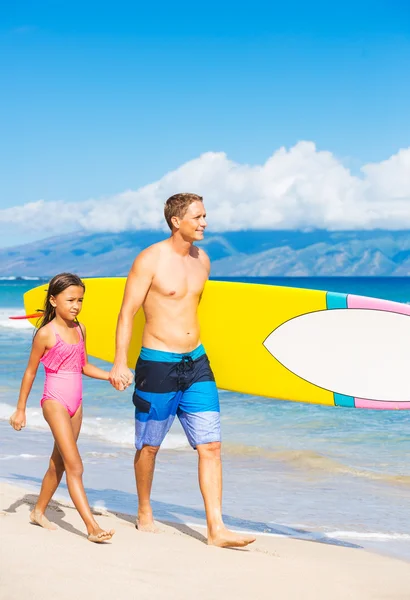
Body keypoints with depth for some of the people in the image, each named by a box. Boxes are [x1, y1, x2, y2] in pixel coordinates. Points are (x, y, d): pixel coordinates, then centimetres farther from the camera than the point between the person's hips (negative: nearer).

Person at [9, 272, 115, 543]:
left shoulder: (80, 329, 7)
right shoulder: (46, 333, -11)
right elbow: (31, 371, -4)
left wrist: (111, 376, 3)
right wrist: (20, 409, 0)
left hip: (75, 403, 7)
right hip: (55, 401, -7)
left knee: (59, 462, 16)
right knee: (75, 466, -13)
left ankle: (39, 511, 35)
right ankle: (92, 527, -17)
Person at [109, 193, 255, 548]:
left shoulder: (202, 260, 8)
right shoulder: (150, 260, -11)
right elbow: (127, 312, -10)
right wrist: (119, 364, -15)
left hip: (196, 363, 5)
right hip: (158, 364, -5)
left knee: (211, 446, -3)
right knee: (149, 446, 10)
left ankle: (217, 529, -2)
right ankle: (144, 514, 31)